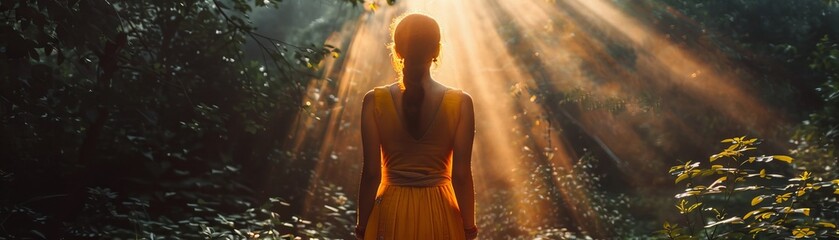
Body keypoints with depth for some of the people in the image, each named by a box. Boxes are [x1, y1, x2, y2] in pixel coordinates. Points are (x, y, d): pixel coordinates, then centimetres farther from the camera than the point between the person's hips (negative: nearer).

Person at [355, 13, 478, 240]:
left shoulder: (375, 101, -7)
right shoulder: (460, 102, -7)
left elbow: (371, 172, -6)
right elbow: (461, 174, -6)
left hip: (391, 215, 0)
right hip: (440, 214, 0)